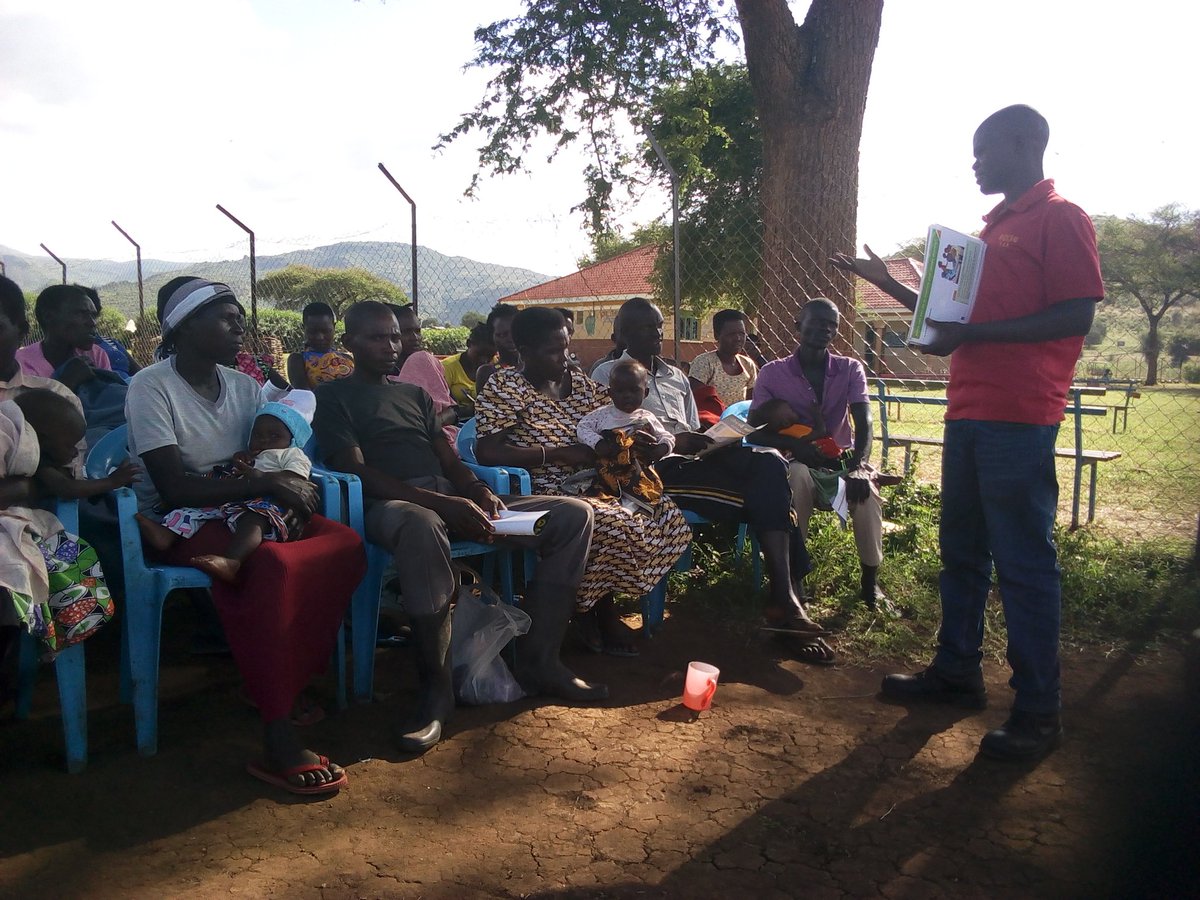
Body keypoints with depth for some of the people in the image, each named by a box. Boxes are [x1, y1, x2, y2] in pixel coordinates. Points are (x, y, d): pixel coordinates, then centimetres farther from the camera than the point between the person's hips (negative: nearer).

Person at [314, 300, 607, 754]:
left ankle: (538, 660, -11)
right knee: (422, 525, -46)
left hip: (451, 499, 7)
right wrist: (439, 503, -19)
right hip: (392, 503, -6)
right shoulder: (334, 397, 10)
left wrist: (480, 491, -5)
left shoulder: (415, 394, 29)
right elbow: (357, 470, -6)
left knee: (574, 514, -9)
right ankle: (436, 688, -32)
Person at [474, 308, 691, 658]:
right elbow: (487, 451, -17)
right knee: (620, 528, -31)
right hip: (544, 495, -7)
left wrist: (650, 444, -4)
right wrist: (560, 453, -19)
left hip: (591, 485, 8)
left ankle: (598, 603, 3)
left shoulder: (580, 382, 15)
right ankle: (597, 610, -2)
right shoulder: (504, 386, -5)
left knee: (671, 518, -10)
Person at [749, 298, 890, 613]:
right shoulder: (773, 373, 0)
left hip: (842, 463, 2)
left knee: (866, 490, -32)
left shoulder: (851, 369, 5)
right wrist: (797, 444, -23)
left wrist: (858, 464, -27)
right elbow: (755, 427, -6)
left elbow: (863, 422, -8)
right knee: (796, 475, -38)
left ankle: (870, 581, -16)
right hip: (799, 462, -1)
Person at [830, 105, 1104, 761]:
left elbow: (1076, 317, -15)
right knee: (962, 552, 14)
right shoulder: (994, 228, 22)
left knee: (1024, 562, -5)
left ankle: (1038, 712, 4)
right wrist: (886, 282, 23)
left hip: (1018, 419, -9)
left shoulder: (1061, 219, -5)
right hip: (969, 413, 9)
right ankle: (956, 672, 26)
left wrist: (974, 335, -20)